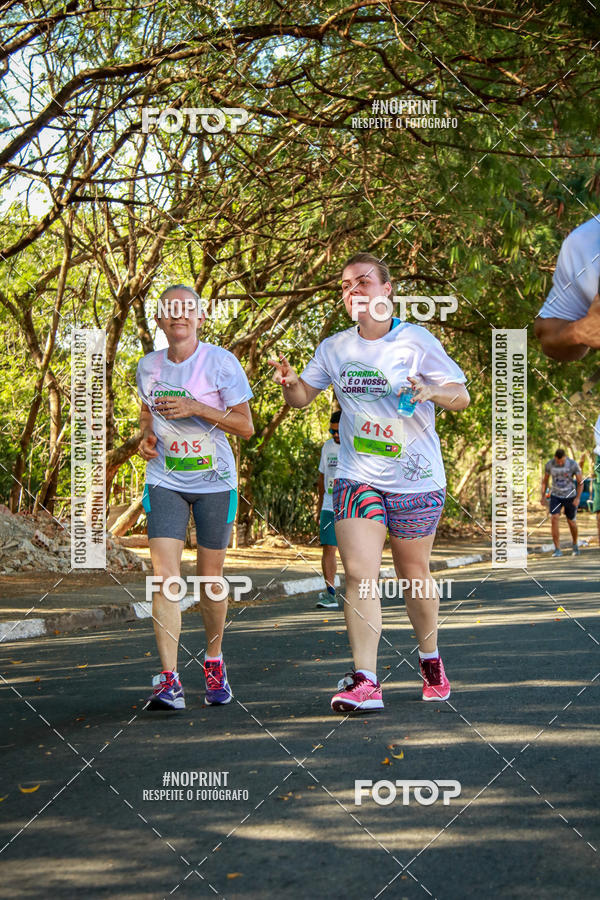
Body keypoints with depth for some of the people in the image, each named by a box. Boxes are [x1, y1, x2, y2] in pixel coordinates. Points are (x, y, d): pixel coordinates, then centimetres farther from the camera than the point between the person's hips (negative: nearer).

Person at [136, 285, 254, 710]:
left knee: (210, 578, 6)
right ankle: (169, 680, -14)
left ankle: (214, 661, 31)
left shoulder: (221, 362, -8)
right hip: (165, 480, 2)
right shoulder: (149, 366, 3)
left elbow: (246, 426, -8)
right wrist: (147, 437, 1)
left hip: (214, 480, -2)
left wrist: (196, 408, -20)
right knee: (164, 574, -13)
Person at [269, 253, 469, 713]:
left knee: (414, 572, 10)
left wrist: (431, 391, -27)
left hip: (417, 480, -2)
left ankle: (431, 659, 34)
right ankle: (365, 681, -14)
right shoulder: (335, 348, 6)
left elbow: (462, 395, -5)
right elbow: (303, 396, 15)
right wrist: (290, 383, -9)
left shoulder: (416, 341, -5)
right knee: (360, 573, -13)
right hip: (357, 478, 2)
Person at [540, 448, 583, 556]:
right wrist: (543, 496, -2)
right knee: (554, 518, -18)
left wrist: (578, 498, -18)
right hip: (555, 496, 1)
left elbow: (580, 482, -8)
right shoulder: (549, 464, -10)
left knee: (571, 522, 9)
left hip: (570, 496, -1)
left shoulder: (573, 465, -17)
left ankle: (575, 544, 39)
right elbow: (545, 480, 5)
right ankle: (557, 550, -16)